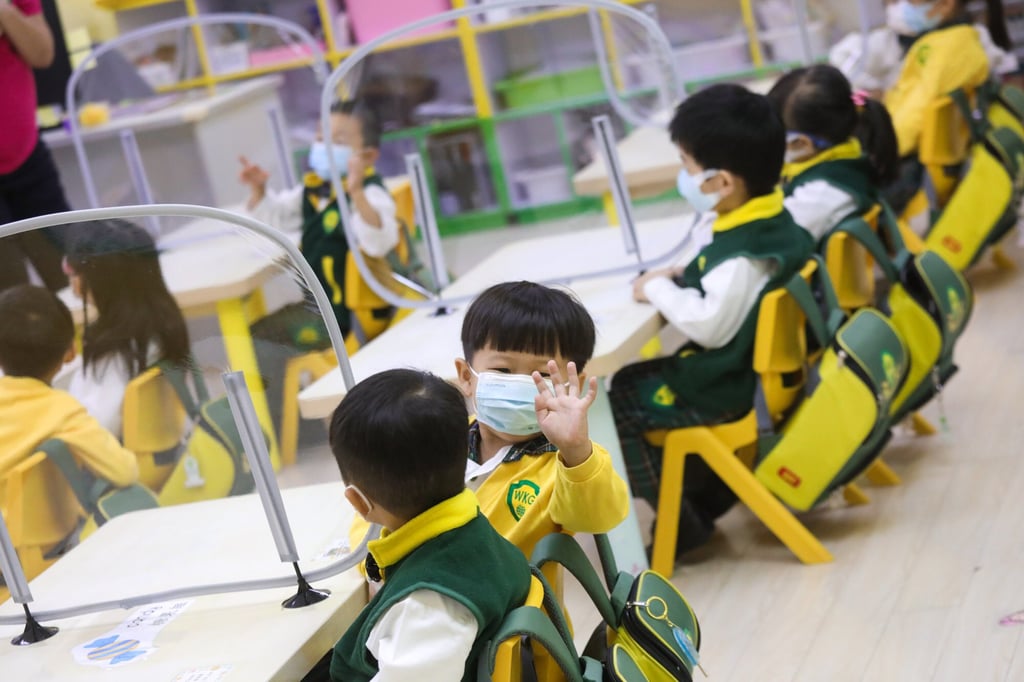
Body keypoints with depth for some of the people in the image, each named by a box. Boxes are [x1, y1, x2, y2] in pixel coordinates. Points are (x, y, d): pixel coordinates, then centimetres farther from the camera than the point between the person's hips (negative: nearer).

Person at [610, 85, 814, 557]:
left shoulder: (743, 255, -29)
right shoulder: (774, 222, 1)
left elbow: (709, 323, -30)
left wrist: (659, 289, -17)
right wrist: (683, 279, 4)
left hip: (730, 389, -10)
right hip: (757, 367, 10)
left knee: (612, 402, -4)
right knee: (637, 377, 26)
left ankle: (679, 518, 4)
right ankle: (707, 492, 28)